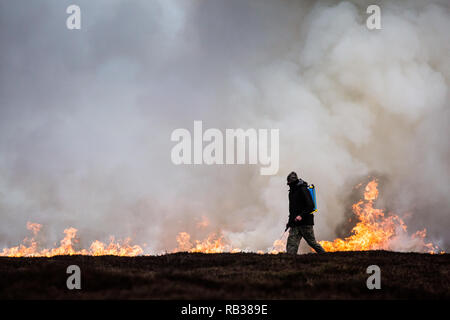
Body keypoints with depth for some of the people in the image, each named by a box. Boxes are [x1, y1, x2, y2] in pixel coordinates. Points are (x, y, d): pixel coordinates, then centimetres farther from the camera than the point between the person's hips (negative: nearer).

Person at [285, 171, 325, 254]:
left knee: (312, 242, 3)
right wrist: (290, 222, 19)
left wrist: (301, 216, -26)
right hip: (295, 224, 8)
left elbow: (311, 206, -17)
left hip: (305, 222, -8)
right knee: (291, 244, -5)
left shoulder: (303, 190, -10)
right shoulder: (292, 191, 17)